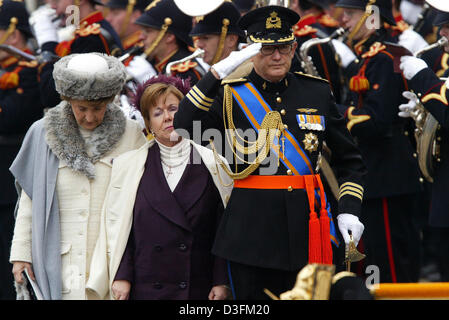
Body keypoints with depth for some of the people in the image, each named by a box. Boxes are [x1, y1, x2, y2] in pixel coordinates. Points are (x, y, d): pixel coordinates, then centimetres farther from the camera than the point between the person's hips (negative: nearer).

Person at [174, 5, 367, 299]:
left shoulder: (318, 91, 9)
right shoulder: (231, 95, 2)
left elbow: (349, 160, 15)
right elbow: (184, 126, -17)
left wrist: (348, 210, 1)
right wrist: (218, 73, -21)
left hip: (306, 226, 2)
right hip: (251, 230, -2)